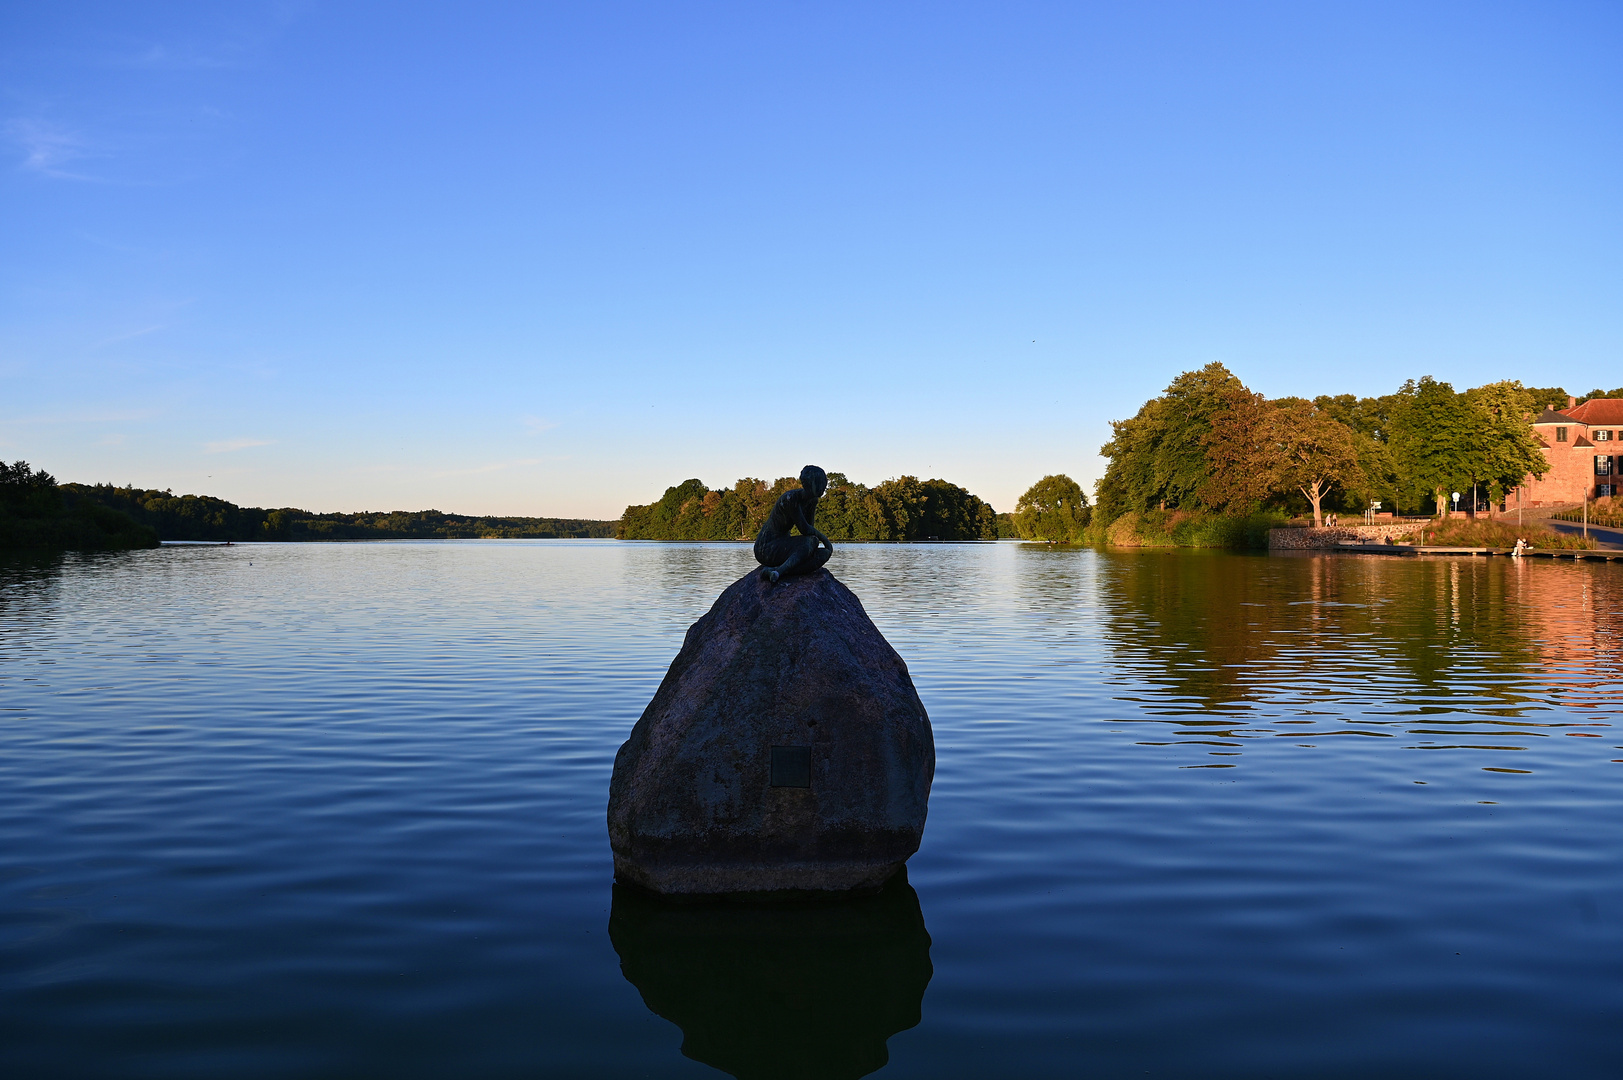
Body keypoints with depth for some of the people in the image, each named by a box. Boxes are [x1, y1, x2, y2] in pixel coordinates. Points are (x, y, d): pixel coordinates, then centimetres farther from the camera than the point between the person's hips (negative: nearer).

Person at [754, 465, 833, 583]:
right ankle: (779, 571, -33)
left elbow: (810, 527, 6)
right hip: (766, 548, -9)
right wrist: (824, 539, -9)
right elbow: (804, 529, -22)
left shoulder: (812, 500, 2)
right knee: (812, 540, -29)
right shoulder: (790, 498, -24)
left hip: (784, 543, 9)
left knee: (824, 554, -12)